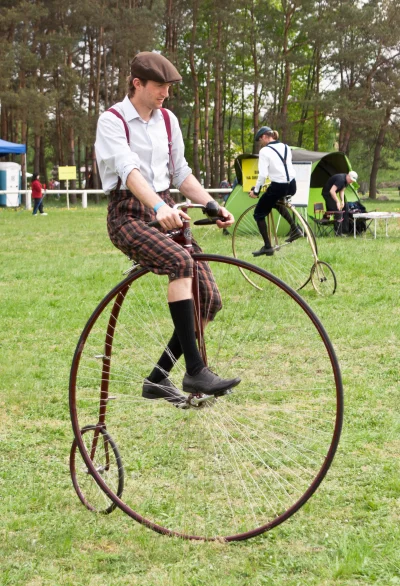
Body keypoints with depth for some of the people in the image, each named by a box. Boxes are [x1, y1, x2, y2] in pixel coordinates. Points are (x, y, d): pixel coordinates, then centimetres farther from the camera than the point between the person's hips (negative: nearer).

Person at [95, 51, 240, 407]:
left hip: (165, 211, 7)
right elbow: (129, 170, -25)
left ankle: (158, 378, 7)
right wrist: (159, 208, -42)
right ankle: (195, 372, -34)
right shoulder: (112, 121, -8)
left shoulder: (167, 120, 12)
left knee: (209, 299, -6)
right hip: (128, 214, -7)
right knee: (180, 260, -36)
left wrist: (215, 207, 1)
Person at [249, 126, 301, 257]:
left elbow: (262, 174, -15)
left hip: (278, 187, -7)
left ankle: (267, 247, 7)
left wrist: (256, 191, -4)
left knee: (259, 214, 11)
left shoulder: (265, 151, -9)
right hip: (292, 186, 7)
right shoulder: (285, 147, 12)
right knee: (275, 201, 38)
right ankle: (294, 229, 24)